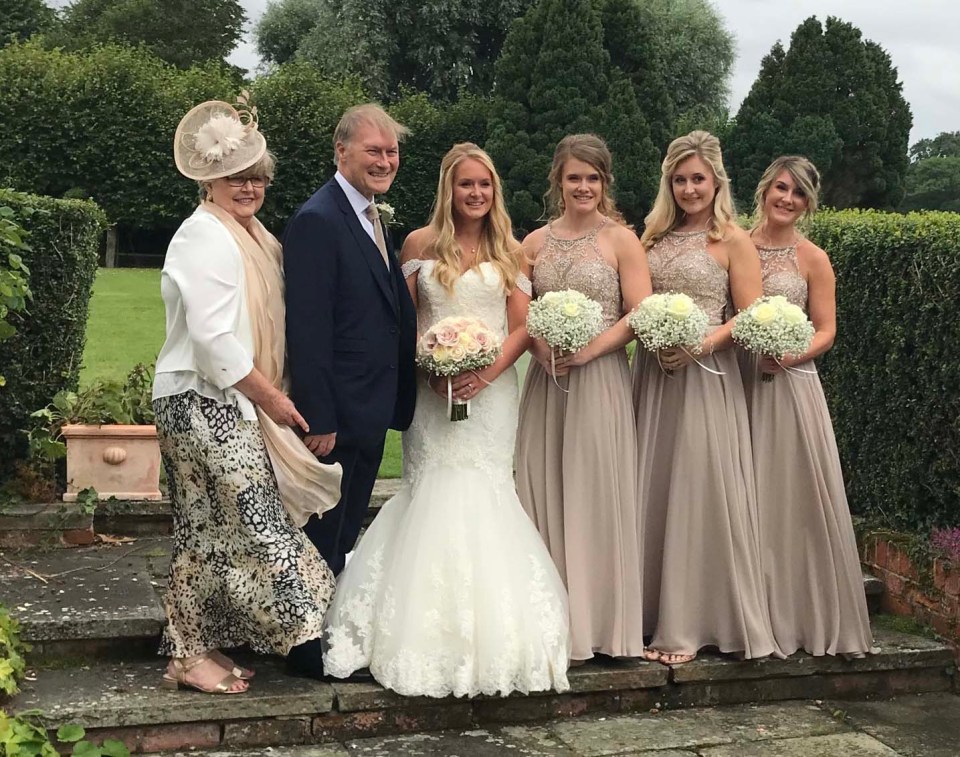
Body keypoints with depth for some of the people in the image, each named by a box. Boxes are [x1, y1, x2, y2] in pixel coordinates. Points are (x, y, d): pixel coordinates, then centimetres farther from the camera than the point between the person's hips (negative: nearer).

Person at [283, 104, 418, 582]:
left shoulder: (373, 218, 14)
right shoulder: (317, 221, -17)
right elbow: (307, 331, -21)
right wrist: (318, 420, -23)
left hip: (370, 415, 10)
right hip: (334, 416, -9)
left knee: (345, 541, 20)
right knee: (320, 542, 3)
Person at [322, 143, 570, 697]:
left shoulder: (510, 251, 9)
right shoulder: (422, 244, 7)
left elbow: (524, 326, 4)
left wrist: (487, 372, -12)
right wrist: (429, 367, -11)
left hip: (491, 392, 1)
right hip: (434, 393, -1)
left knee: (484, 500, -4)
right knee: (435, 498, -5)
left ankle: (492, 636, 5)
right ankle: (430, 636, 3)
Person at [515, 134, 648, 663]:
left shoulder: (621, 239, 1)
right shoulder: (535, 243, 12)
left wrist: (586, 351, -15)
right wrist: (542, 347, -8)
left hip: (600, 380, -4)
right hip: (545, 383, 4)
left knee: (597, 496, -2)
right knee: (544, 496, 4)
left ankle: (599, 623, 7)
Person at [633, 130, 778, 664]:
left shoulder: (733, 240, -1)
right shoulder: (656, 235, 14)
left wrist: (700, 343, -19)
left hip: (706, 376, -5)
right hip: (653, 374, 5)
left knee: (698, 492, -3)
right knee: (654, 493, 7)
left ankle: (690, 625, 5)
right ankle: (660, 615, 16)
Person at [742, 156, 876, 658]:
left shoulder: (812, 259, 2)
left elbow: (825, 332, 0)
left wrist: (788, 354, -18)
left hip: (789, 385, -2)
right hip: (736, 383, 2)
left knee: (795, 495, 0)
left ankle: (805, 617, 12)